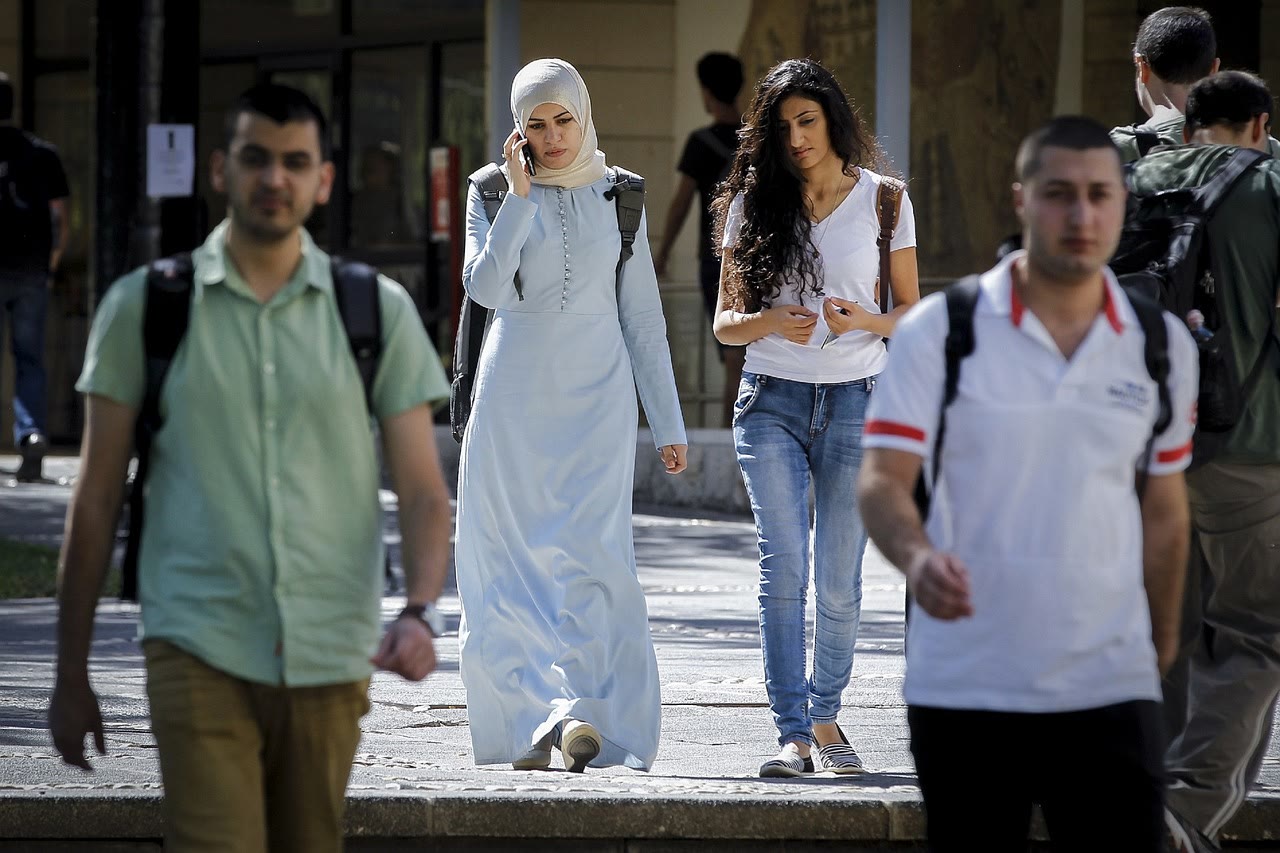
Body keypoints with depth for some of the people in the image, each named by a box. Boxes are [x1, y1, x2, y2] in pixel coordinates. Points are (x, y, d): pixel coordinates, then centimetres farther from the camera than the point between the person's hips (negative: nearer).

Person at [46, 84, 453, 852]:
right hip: (200, 646, -2)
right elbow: (97, 501, 7)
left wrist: (420, 612, -14)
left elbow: (425, 493, 5)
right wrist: (72, 673, 6)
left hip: (329, 659, 2)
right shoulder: (141, 307, 4)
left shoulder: (380, 312, 6)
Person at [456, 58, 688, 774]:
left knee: (589, 559, -13)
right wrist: (522, 195, -14)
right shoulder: (494, 193, 3)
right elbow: (486, 287, -14)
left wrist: (669, 423, 9)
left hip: (596, 399, 0)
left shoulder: (617, 196, 7)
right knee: (512, 568, -2)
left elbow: (642, 315, 10)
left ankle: (587, 719, -18)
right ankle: (529, 720, 4)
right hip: (514, 395, 0)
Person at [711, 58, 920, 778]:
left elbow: (913, 317, 6)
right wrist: (772, 322, -15)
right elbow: (725, 321, 7)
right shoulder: (753, 203, 5)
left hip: (855, 401, 0)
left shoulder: (883, 200, 3)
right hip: (772, 401, 0)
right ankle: (793, 733, -10)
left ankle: (827, 717, 20)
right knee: (784, 572, -10)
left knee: (839, 581, 2)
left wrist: (865, 319, -15)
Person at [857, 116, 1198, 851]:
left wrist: (1163, 640, 19)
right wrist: (916, 555, -28)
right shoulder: (939, 329, -3)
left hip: (1109, 688, 1)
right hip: (962, 688, -1)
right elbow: (882, 480, -8)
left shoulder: (1163, 345, 6)